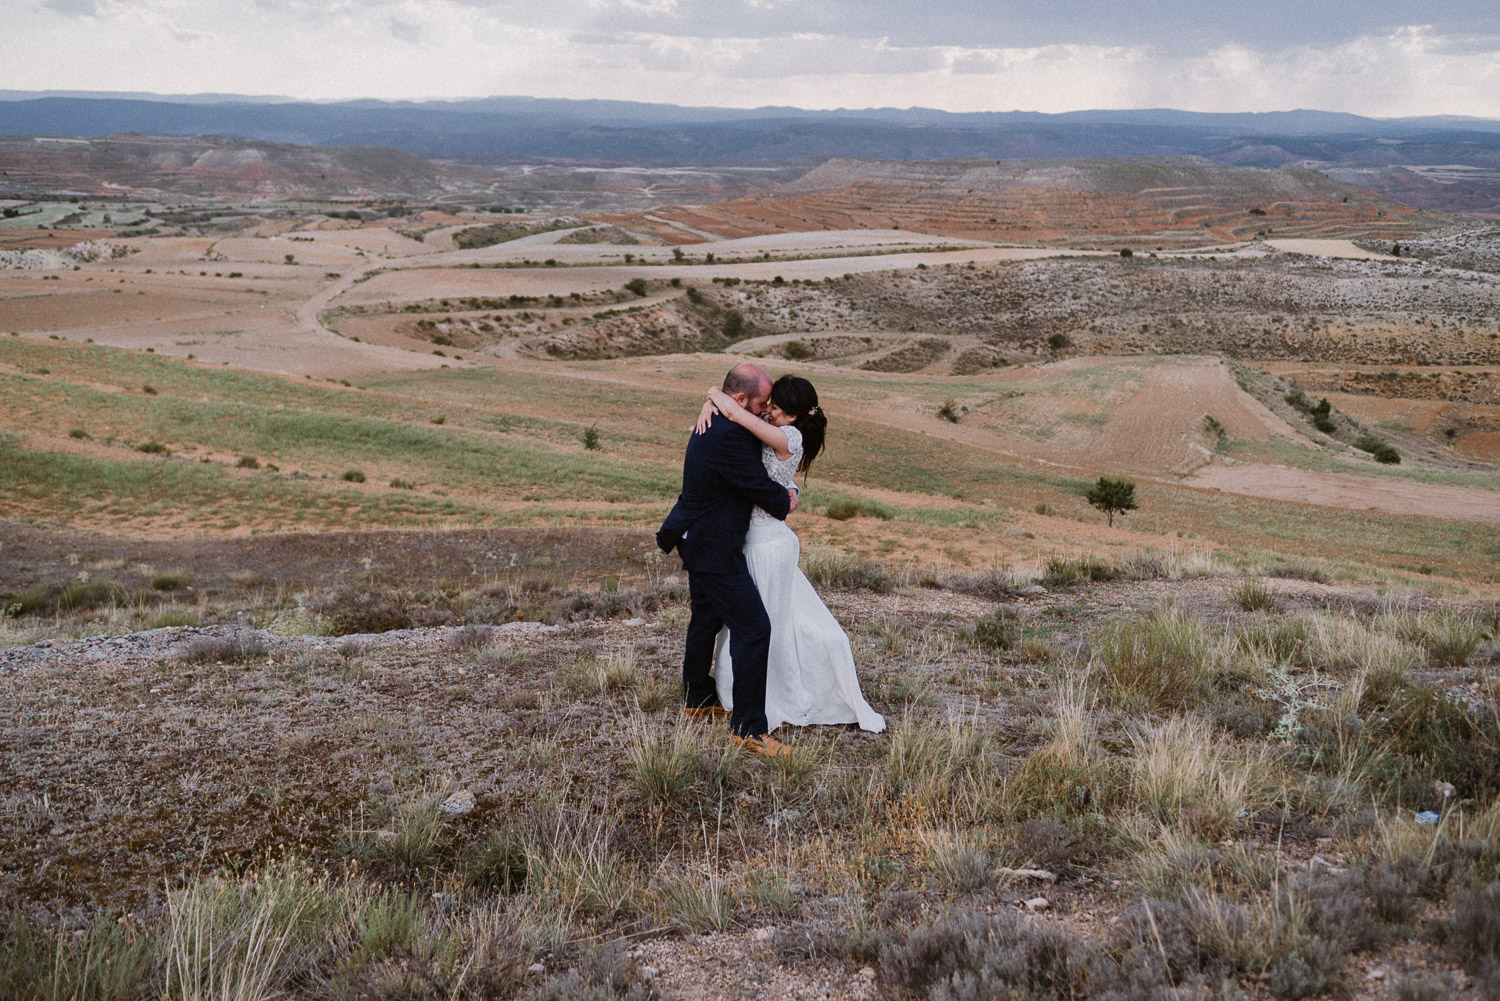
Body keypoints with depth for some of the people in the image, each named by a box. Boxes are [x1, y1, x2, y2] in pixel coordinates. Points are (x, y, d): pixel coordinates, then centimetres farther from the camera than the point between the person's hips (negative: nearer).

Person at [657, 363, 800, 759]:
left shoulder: (712, 425, 8)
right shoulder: (728, 438, -25)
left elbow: (752, 471, 20)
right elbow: (760, 488, -19)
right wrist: (785, 502, 1)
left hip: (698, 540, 11)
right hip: (715, 548, -11)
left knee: (706, 617, 24)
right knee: (753, 628, -11)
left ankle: (698, 699, 41)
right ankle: (748, 727, -9)